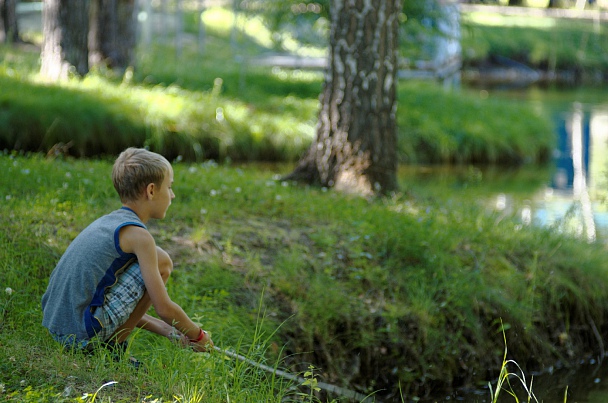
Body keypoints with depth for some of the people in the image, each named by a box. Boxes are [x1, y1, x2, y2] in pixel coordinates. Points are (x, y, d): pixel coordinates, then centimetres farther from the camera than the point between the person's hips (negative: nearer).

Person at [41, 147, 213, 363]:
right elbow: (164, 308, -10)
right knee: (162, 262, -3)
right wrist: (199, 337, 7)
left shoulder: (107, 222, 17)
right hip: (85, 334, -9)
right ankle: (113, 345, 1)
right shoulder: (138, 234, -9)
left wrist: (168, 331, 20)